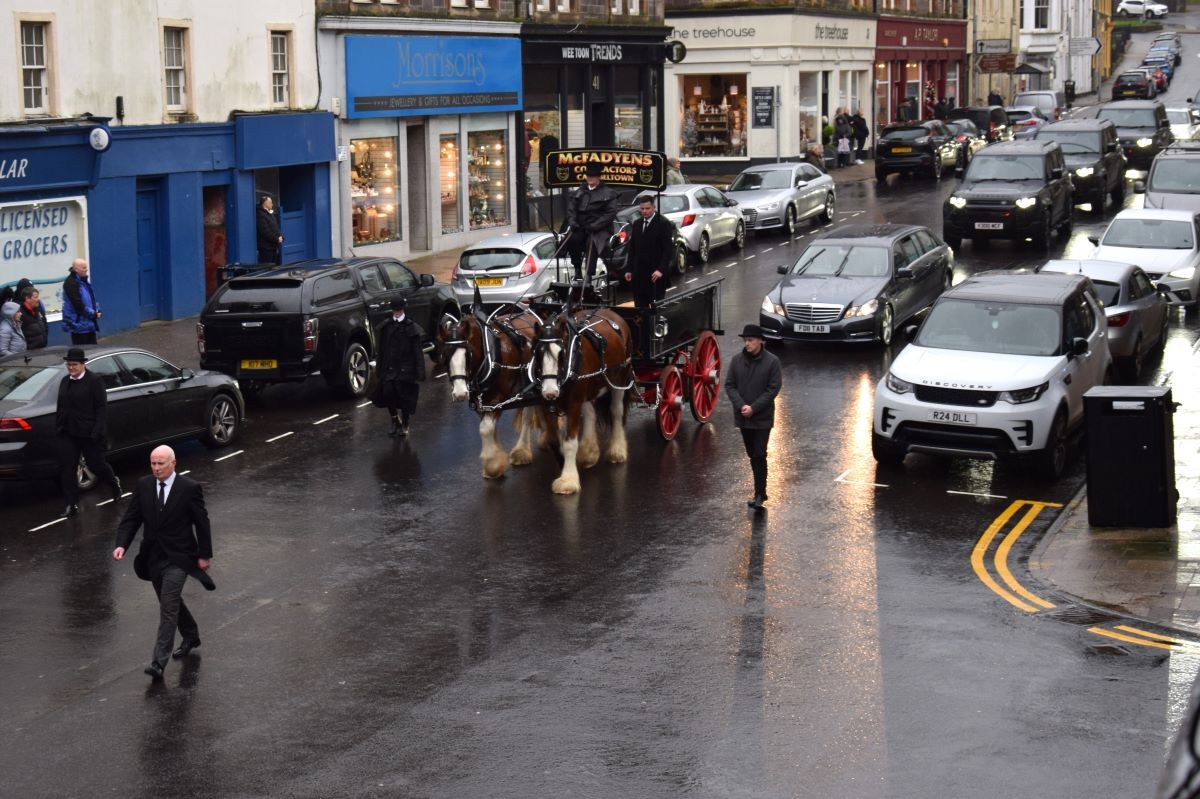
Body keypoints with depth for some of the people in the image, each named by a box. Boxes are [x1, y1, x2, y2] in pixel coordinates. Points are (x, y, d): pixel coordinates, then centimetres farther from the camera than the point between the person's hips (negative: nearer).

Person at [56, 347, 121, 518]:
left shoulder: (94, 382, -10)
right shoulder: (65, 382, 9)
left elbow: (102, 407, -12)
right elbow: (60, 406, 15)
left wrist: (96, 432, -17)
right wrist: (58, 426, 7)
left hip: (89, 433, -5)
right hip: (69, 433, 5)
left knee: (95, 464, 7)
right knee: (68, 467, -1)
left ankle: (114, 484, 37)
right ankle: (72, 505, 3)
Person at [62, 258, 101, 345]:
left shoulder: (84, 280, 13)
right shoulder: (70, 283, -16)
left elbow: (92, 298, 20)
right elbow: (78, 304, -21)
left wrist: (97, 310, 2)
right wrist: (93, 314, -16)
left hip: (89, 323, 9)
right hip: (79, 324, -9)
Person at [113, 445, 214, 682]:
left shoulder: (189, 488, -11)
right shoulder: (143, 486, 0)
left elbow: (202, 523, -5)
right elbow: (131, 518, 1)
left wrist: (205, 555, -3)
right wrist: (121, 544, -14)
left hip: (178, 557, -5)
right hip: (153, 556, 6)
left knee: (168, 607, -13)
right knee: (171, 602, 21)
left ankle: (158, 662, -14)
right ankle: (191, 635, 46)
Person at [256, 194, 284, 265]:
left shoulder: (270, 214, 18)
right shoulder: (261, 215, -14)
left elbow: (276, 228, 22)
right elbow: (265, 231, -22)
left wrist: (280, 236, 3)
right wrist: (276, 239, -17)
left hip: (274, 246, 10)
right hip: (266, 247, -10)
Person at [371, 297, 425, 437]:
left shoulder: (411, 327, -2)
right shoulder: (386, 326, 8)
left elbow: (417, 351, -3)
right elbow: (382, 348, 13)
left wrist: (419, 372, -8)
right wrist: (380, 368, 10)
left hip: (406, 368, -2)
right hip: (389, 366, 2)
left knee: (404, 394, 0)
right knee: (387, 391, -14)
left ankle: (404, 424, 19)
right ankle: (395, 420, 8)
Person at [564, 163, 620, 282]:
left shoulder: (608, 193, 2)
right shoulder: (579, 192, 17)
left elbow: (611, 213, -7)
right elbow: (571, 208, 15)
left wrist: (594, 226, -15)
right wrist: (572, 222, -5)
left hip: (599, 229, -4)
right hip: (580, 228, 4)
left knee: (591, 243, -28)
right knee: (572, 239, -23)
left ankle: (589, 274, -25)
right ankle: (577, 269, -8)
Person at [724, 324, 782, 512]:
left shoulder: (772, 362, -8)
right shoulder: (737, 360, 2)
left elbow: (773, 388, -10)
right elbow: (729, 385, 2)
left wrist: (754, 408, -16)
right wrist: (741, 405, -13)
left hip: (762, 418, -4)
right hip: (743, 417, 4)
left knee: (759, 456, -9)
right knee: (752, 455, 12)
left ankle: (759, 494, -7)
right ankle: (761, 491, 22)